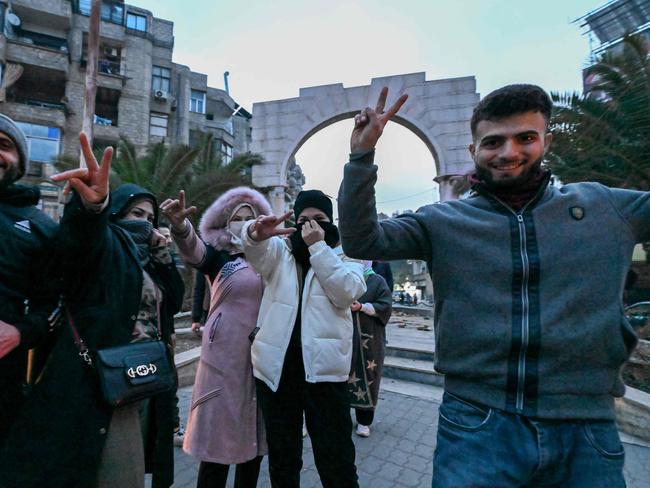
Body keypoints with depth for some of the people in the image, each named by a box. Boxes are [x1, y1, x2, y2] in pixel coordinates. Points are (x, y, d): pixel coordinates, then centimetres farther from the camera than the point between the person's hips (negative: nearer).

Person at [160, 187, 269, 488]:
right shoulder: (217, 255, -2)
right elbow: (192, 250, -23)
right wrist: (180, 225, -43)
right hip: (225, 359, -3)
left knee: (254, 436, 17)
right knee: (219, 439, 5)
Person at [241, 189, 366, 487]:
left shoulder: (346, 254, 7)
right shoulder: (280, 249, 11)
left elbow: (346, 293, -11)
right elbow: (255, 249, -11)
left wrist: (318, 246, -11)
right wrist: (257, 232, -35)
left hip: (323, 367, -2)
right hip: (276, 366, 2)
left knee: (335, 457, 6)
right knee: (281, 454, 18)